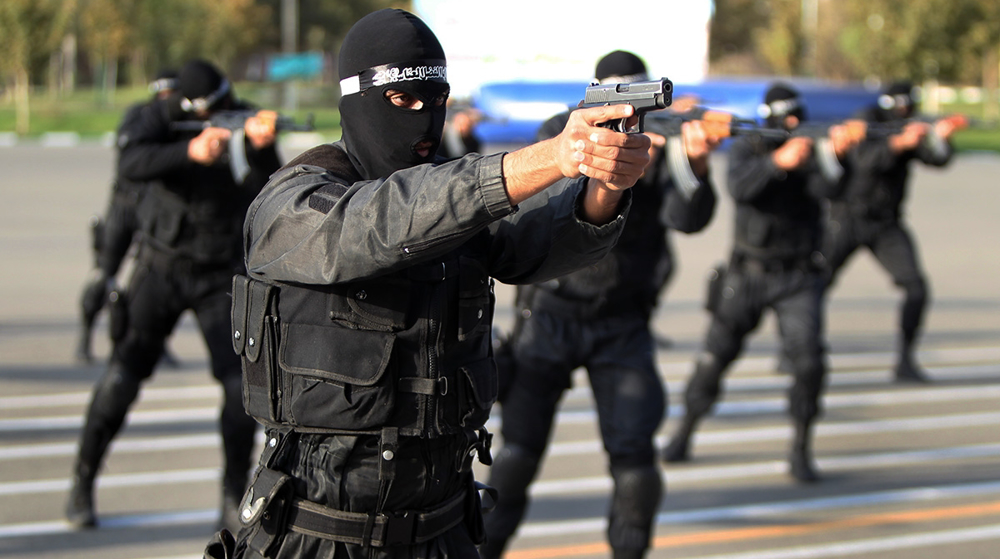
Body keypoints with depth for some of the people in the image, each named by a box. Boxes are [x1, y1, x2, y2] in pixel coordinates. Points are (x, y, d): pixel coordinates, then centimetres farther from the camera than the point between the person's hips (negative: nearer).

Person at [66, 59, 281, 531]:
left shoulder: (246, 122, -9)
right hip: (162, 267, -1)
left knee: (241, 381, -12)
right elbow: (131, 165, -29)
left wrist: (262, 149, -40)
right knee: (122, 377, -1)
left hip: (222, 276, 1)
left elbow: (268, 193, -21)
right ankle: (82, 483, 15)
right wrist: (191, 151, -43)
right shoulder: (159, 119, -11)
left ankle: (234, 497, 2)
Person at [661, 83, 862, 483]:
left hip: (799, 277, 0)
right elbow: (740, 187, -24)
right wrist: (779, 161, -40)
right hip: (748, 274, 0)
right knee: (716, 356, 5)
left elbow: (824, 188, -23)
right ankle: (684, 434, 25)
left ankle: (801, 451, -3)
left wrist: (836, 153, -42)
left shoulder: (812, 150, -2)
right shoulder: (746, 150, -3)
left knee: (808, 359, -16)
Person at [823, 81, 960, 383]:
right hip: (847, 219, -3)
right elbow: (867, 159, -32)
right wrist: (901, 142, -46)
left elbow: (938, 158, -14)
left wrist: (941, 137, -35)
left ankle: (905, 362, -4)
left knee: (916, 287, -12)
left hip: (887, 226, 3)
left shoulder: (911, 129, 1)